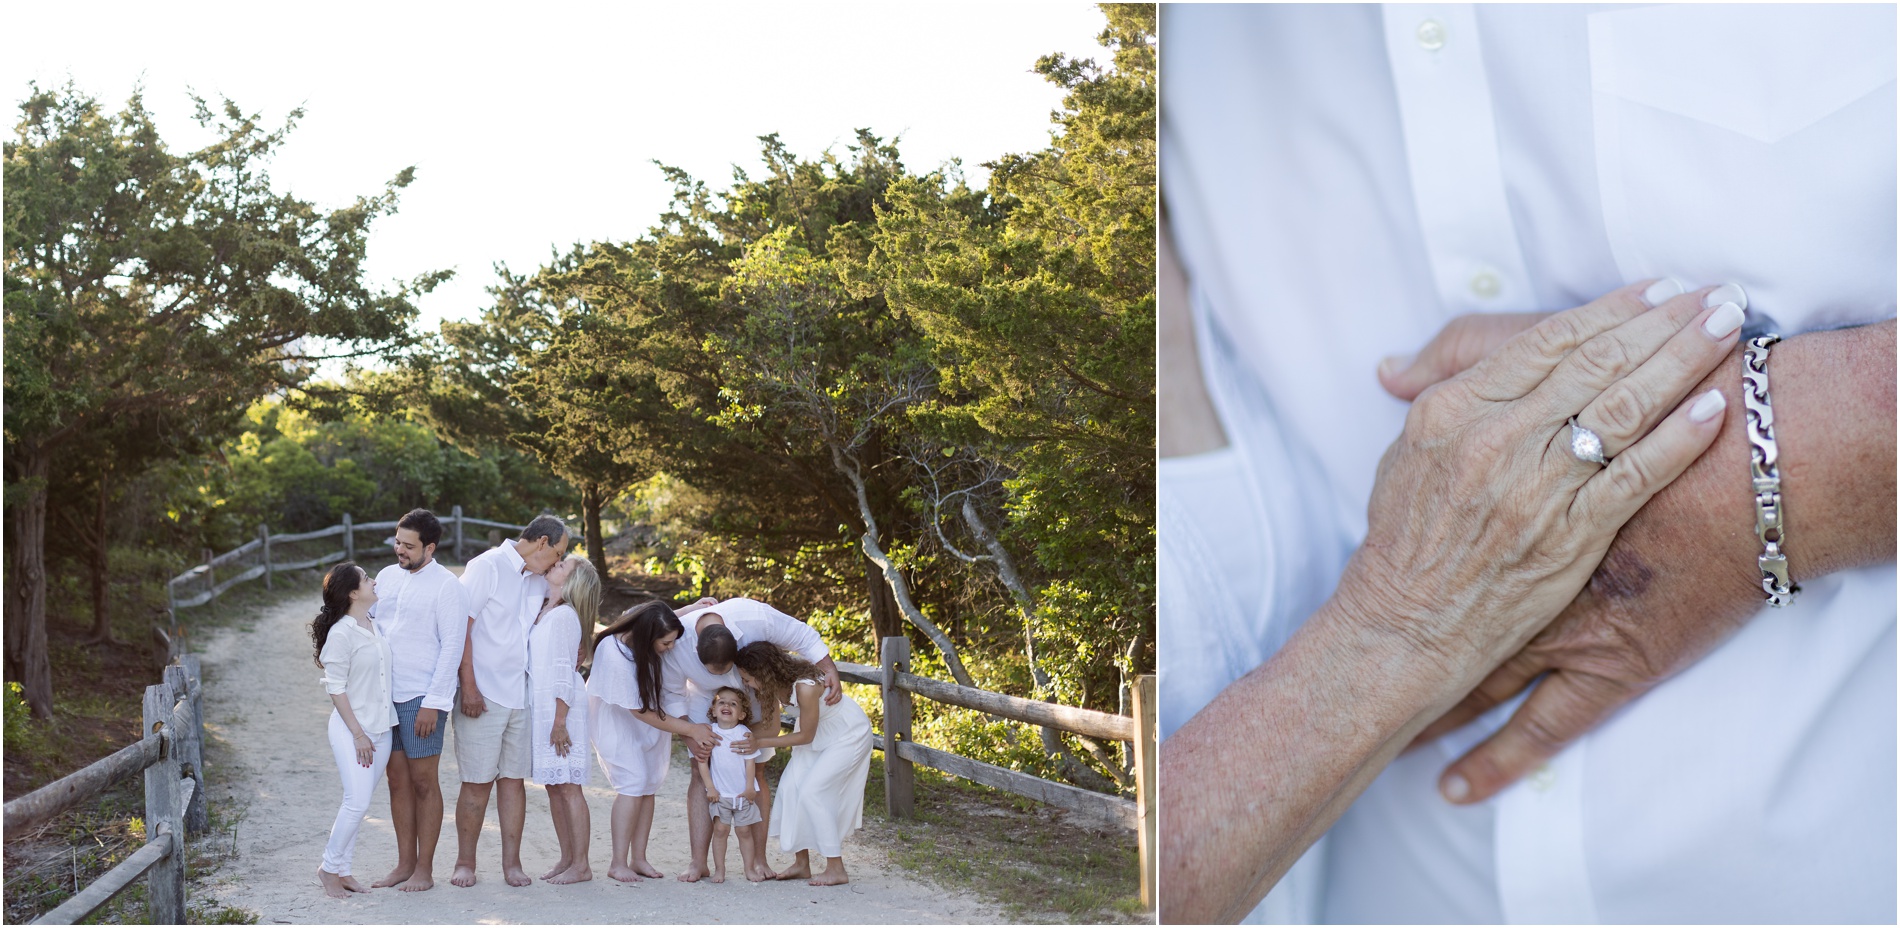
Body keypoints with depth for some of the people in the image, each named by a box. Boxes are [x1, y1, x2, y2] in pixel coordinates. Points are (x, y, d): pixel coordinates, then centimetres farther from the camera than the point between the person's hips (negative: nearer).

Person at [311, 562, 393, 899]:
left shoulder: (376, 627, 9)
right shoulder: (341, 633, -13)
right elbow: (336, 689, -13)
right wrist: (358, 734, -14)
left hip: (381, 728, 7)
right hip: (352, 729, -7)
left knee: (357, 802, 9)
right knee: (357, 801, -11)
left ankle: (342, 869, 17)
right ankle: (329, 867, 5)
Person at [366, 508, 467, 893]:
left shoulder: (445, 585, -8)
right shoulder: (386, 576, 11)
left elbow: (452, 647, -11)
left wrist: (433, 702, -15)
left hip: (421, 698, -6)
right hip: (385, 694, 6)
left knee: (423, 782, 1)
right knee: (398, 781, 10)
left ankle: (425, 869, 9)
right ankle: (405, 864, 19)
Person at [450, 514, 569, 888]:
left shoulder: (538, 580, 14)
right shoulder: (487, 567, -7)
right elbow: (461, 627, -11)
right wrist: (469, 686, -15)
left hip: (522, 695, 6)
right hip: (483, 695, -6)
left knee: (514, 779, 7)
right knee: (478, 783, -1)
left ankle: (511, 863, 12)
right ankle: (465, 863, 12)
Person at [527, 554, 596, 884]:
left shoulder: (564, 615, -12)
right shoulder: (541, 612, 14)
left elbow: (564, 671, -15)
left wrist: (559, 722, -17)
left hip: (561, 707, -8)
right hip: (540, 707, 9)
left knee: (569, 787, -5)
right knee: (553, 786, 11)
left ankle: (581, 865, 0)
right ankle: (566, 857, 18)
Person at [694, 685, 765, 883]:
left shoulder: (743, 733, -4)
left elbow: (750, 762, -3)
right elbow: (702, 760, -3)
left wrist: (750, 788, -8)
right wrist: (710, 787, -8)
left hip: (743, 793, 0)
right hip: (720, 793, 0)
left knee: (744, 830, 7)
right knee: (720, 829, -2)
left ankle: (750, 868, 14)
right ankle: (719, 869, 5)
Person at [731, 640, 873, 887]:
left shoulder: (805, 687, -37)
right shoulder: (774, 680, -15)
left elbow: (806, 736, -23)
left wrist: (760, 743, -23)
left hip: (848, 735, -8)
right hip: (820, 731, 8)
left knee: (812, 791, -14)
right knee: (791, 786, -3)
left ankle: (836, 869, -4)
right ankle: (802, 863, 7)